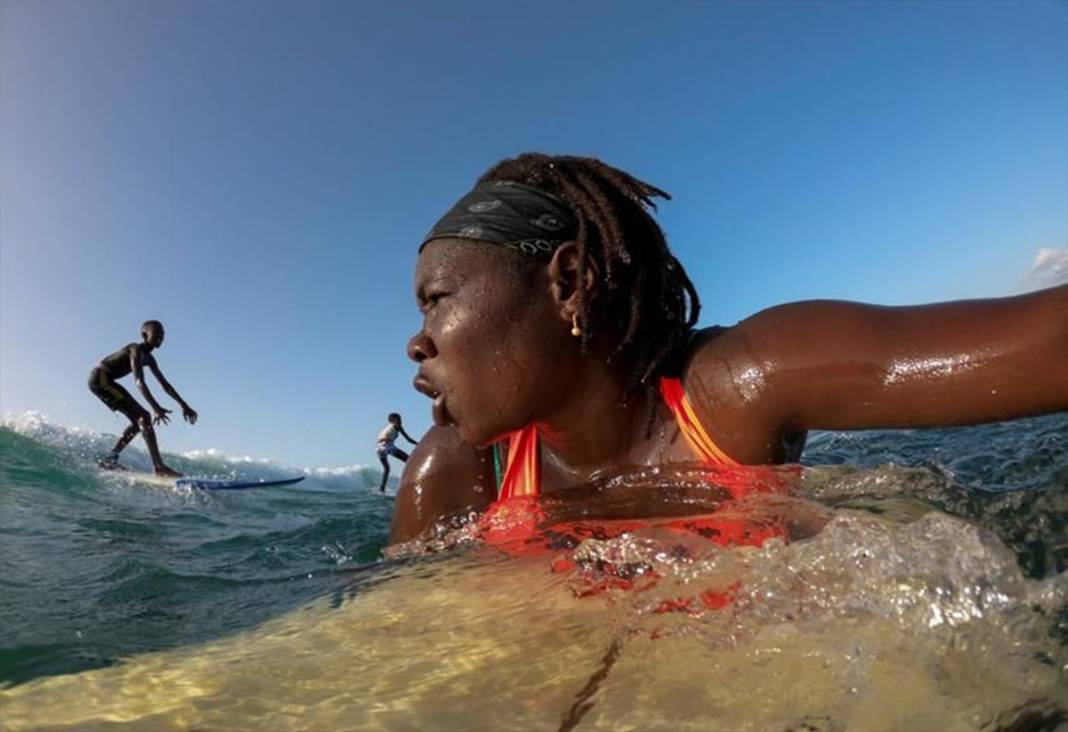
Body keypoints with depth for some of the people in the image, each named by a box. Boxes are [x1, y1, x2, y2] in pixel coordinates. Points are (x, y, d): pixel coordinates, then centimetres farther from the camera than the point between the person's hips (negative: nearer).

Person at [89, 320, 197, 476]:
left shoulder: (149, 358, 10)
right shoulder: (136, 350, -18)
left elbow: (164, 384, 15)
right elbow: (139, 381, -31)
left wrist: (184, 405, 11)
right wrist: (155, 407, -41)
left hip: (106, 381, 10)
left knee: (139, 419, 9)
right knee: (143, 416, -19)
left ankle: (110, 459, 17)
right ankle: (159, 467, -29)